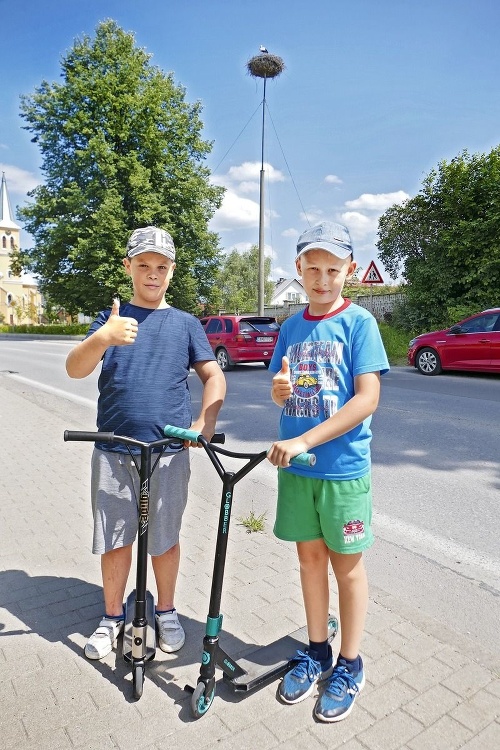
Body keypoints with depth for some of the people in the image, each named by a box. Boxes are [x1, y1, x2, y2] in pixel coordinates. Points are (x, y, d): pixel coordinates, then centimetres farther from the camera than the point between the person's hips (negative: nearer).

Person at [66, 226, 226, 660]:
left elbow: (213, 375, 0)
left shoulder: (185, 323, 5)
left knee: (165, 539, 13)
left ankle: (166, 612, 35)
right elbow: (75, 369, -10)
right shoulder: (111, 318, 4)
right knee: (115, 540, 11)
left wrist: (206, 421, -18)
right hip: (113, 449, 1)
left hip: (170, 450, 0)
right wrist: (103, 338, -31)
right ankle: (112, 618, 34)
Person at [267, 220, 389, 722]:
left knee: (347, 566, 11)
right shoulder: (291, 327, 7)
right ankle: (316, 651, 36)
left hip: (343, 466, -4)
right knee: (310, 556, 16)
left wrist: (304, 441, -22)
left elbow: (367, 399, -16)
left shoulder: (359, 322, -8)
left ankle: (349, 666, 30)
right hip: (295, 464, 4)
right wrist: (279, 390, -12)